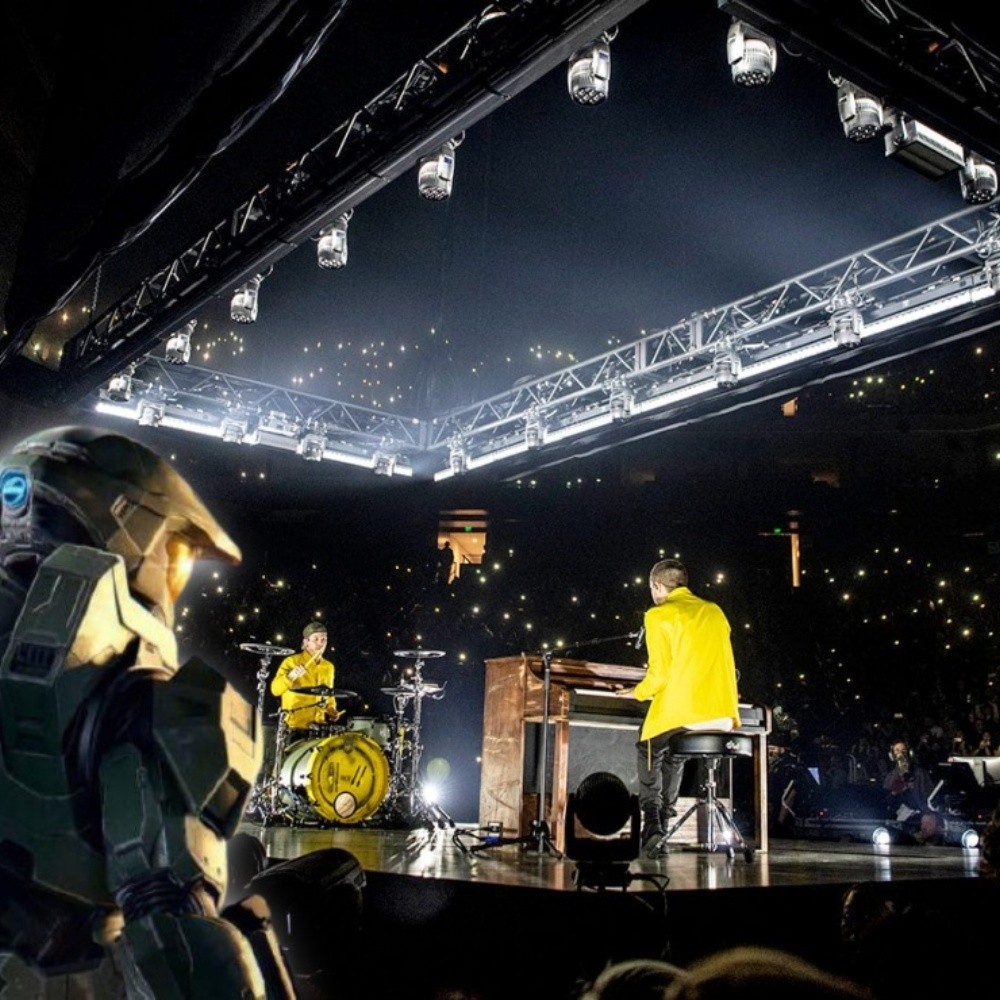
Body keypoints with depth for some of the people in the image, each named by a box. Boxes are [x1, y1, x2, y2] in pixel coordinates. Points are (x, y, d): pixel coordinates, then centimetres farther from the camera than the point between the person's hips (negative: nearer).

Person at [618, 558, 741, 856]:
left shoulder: (659, 615, -2)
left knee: (648, 750, 23)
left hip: (681, 713, -6)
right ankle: (666, 819, 27)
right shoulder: (714, 611, 17)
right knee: (673, 752, 31)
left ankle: (652, 823, 9)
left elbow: (660, 674, -10)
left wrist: (638, 692, 10)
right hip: (724, 716, 6)